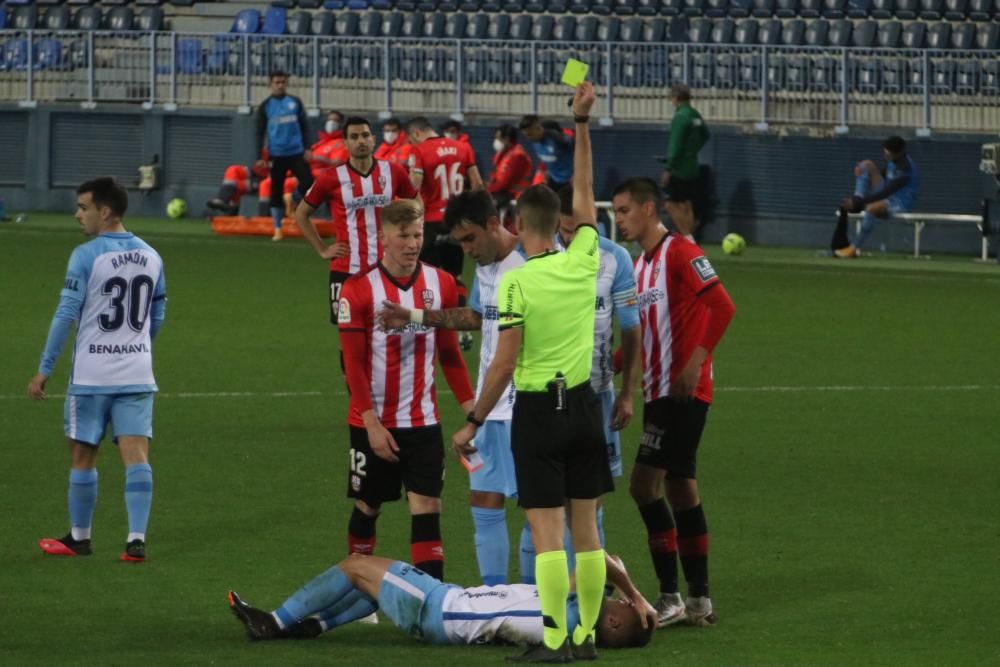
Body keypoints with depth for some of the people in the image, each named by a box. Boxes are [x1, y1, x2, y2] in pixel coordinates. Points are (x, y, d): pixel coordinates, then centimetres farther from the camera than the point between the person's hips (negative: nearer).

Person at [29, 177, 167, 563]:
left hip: (92, 375, -4)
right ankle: (137, 539, -10)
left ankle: (79, 538, 20)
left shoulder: (86, 256, -11)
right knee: (136, 456, -1)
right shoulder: (151, 257, 7)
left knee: (83, 456, 9)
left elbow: (66, 315, -12)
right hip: (137, 374, 4)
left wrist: (44, 370, -7)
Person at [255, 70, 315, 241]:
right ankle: (277, 229, 12)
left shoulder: (295, 102, 6)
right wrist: (260, 157, -4)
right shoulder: (265, 106, 3)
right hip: (276, 155, 0)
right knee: (276, 192, 3)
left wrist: (306, 149, 2)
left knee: (308, 183, -12)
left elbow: (303, 126, 10)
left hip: (297, 153, 0)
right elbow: (260, 133, 3)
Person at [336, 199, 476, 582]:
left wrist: (470, 407, 3)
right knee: (367, 507, 11)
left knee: (427, 506, -7)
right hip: (373, 422, -2)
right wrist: (372, 424, -14)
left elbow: (449, 353, 9)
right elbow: (354, 364, -9)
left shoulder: (441, 284, 1)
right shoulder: (359, 290, -10)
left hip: (423, 421, 2)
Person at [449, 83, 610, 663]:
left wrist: (473, 423, -6)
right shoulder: (584, 263, -1)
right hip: (583, 402, 5)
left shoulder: (517, 282, -14)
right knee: (586, 528, 9)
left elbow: (504, 363, -14)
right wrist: (582, 124, 19)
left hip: (539, 409, -5)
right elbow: (584, 194, 14)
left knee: (548, 532, -4)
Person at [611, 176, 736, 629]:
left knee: (644, 484, -13)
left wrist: (695, 363, -24)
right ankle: (698, 600, 15)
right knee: (680, 488, 11)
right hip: (658, 390, 10)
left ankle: (670, 598, -11)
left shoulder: (680, 253, -11)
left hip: (682, 390, -10)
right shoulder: (640, 265, 17)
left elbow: (722, 307, -20)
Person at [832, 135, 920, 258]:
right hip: (886, 197, 9)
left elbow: (886, 193, -31)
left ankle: (854, 248, -31)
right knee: (867, 165, 0)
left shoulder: (905, 169, -28)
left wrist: (860, 202, -34)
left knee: (871, 208, -40)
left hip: (901, 205, -9)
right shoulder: (892, 161, -1)